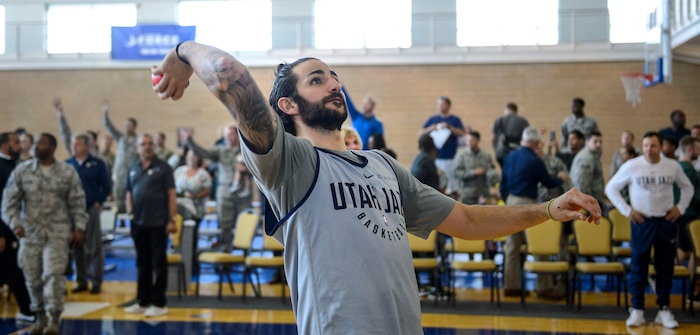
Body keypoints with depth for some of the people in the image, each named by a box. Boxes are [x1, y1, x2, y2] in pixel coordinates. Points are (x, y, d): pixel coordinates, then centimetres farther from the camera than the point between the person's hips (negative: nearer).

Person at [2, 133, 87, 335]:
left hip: (58, 232, -2)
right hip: (30, 232, 2)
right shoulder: (21, 171, 2)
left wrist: (79, 227, -4)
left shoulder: (67, 172, 1)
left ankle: (54, 318, -1)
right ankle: (40, 316, 24)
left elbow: (77, 202, 3)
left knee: (53, 274, -10)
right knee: (33, 277, 7)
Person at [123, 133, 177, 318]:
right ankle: (142, 301, 20)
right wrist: (130, 211, 5)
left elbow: (171, 194, -5)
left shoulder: (163, 167, -2)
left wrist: (172, 219, -11)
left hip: (158, 222, -5)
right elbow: (129, 192, 19)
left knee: (158, 263, 0)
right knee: (142, 263, 12)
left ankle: (159, 304, 5)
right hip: (138, 222, 5)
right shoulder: (133, 168, 11)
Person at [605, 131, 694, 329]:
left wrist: (680, 208, 4)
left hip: (666, 222, 2)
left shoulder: (673, 166, 0)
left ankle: (663, 309, 14)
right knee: (639, 266, 1)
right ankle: (637, 310, 8)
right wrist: (626, 210, -6)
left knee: (665, 267, 6)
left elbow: (688, 188, 17)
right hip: (642, 222, -2)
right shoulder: (631, 166, -7)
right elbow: (611, 188, 0)